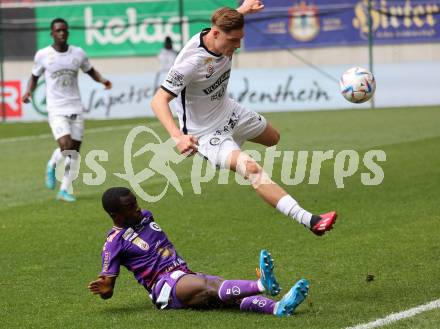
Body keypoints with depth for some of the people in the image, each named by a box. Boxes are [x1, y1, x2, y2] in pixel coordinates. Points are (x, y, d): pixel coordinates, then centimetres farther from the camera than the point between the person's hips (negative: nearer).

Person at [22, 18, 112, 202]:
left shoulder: (78, 53, 3)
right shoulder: (42, 55, -3)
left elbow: (91, 71, 17)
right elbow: (34, 77, 10)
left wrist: (102, 80, -3)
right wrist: (28, 91, -9)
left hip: (76, 108, 3)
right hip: (56, 109, -3)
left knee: (74, 152, 2)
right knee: (66, 146, -20)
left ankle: (64, 190, 13)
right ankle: (52, 165, 13)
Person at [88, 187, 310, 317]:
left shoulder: (144, 217, 18)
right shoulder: (114, 243, -4)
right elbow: (107, 288, -5)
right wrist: (105, 289, -26)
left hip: (186, 276, 8)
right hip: (164, 286, -8)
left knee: (230, 294, -22)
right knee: (208, 286, -36)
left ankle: (278, 308, -48)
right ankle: (262, 285, -61)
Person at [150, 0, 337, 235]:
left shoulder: (223, 38, -12)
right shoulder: (191, 61, -35)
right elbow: (158, 101, -37)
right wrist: (178, 137, -49)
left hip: (229, 111, 9)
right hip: (207, 133, -9)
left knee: (272, 138, 31)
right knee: (251, 168, -32)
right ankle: (308, 220, -41)